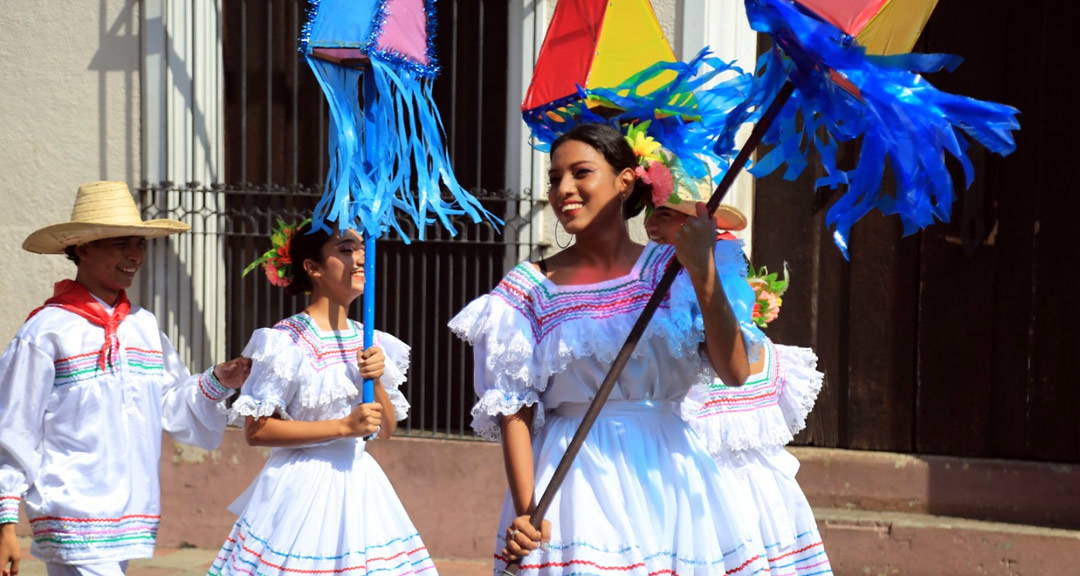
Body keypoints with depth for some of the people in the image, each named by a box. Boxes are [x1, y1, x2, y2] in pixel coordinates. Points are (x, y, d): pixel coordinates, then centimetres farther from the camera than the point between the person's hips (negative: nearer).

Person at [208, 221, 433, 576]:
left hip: (356, 485, 6)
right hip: (303, 487, -6)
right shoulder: (288, 342, -12)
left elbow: (386, 429, 11)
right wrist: (343, 427, -19)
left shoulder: (369, 343, 7)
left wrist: (377, 381, -8)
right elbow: (256, 430, -15)